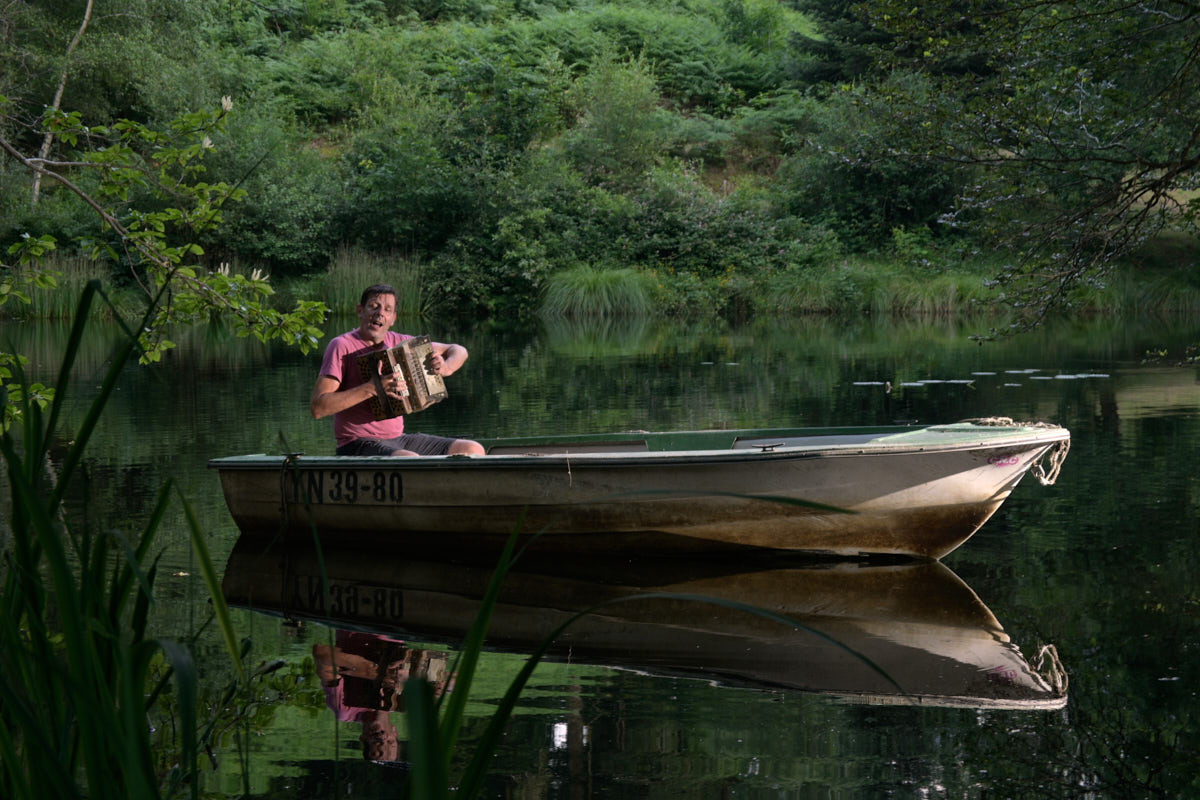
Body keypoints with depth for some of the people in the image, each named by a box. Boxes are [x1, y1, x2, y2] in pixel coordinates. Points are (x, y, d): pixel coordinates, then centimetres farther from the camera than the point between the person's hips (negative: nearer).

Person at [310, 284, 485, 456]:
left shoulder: (398, 342, 11)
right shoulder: (342, 346, -7)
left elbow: (458, 351, 20)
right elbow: (317, 407, -17)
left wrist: (445, 368, -5)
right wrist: (372, 388, -24)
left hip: (398, 439, 8)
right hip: (359, 443, -7)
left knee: (474, 450, -5)